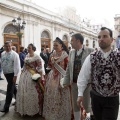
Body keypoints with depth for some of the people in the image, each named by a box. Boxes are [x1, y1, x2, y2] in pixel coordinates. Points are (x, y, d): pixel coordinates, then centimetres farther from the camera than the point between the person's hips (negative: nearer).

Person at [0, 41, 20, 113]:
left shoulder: (14, 54, -13)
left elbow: (17, 66, -17)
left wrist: (15, 75, -20)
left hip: (12, 74, -7)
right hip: (6, 73, 7)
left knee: (10, 90, -3)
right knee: (13, 88, 20)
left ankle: (6, 107, 4)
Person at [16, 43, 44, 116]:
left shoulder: (36, 57, -10)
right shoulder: (26, 56, 11)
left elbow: (40, 68, -14)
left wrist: (41, 77, -19)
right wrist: (22, 73, 15)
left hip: (33, 75, -7)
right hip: (24, 75, 7)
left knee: (32, 92, 0)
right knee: (23, 91, 13)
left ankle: (33, 109, 19)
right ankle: (25, 109, 31)